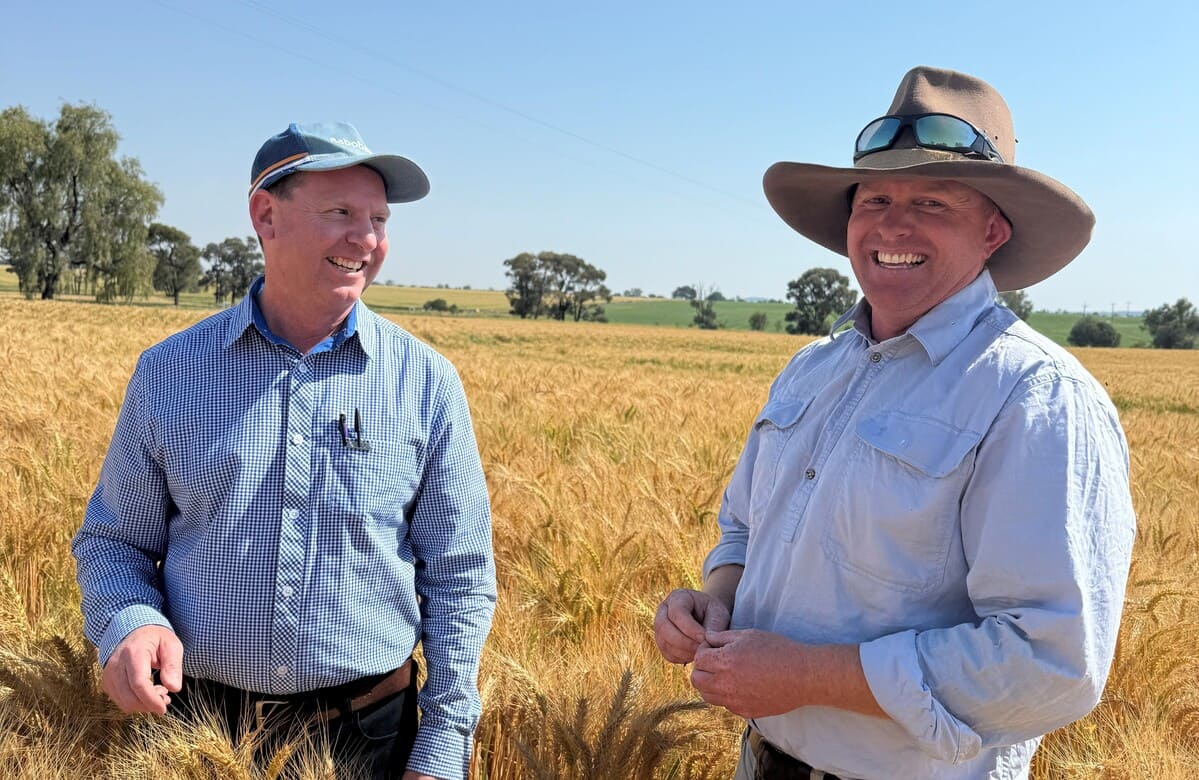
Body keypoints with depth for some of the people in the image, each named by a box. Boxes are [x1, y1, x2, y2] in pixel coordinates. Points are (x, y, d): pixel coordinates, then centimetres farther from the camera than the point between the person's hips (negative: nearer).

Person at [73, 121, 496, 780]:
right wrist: (128, 623, -15)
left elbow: (458, 577, -2)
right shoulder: (168, 372, -3)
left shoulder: (425, 380, -6)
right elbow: (111, 540, 7)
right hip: (193, 726, 1)